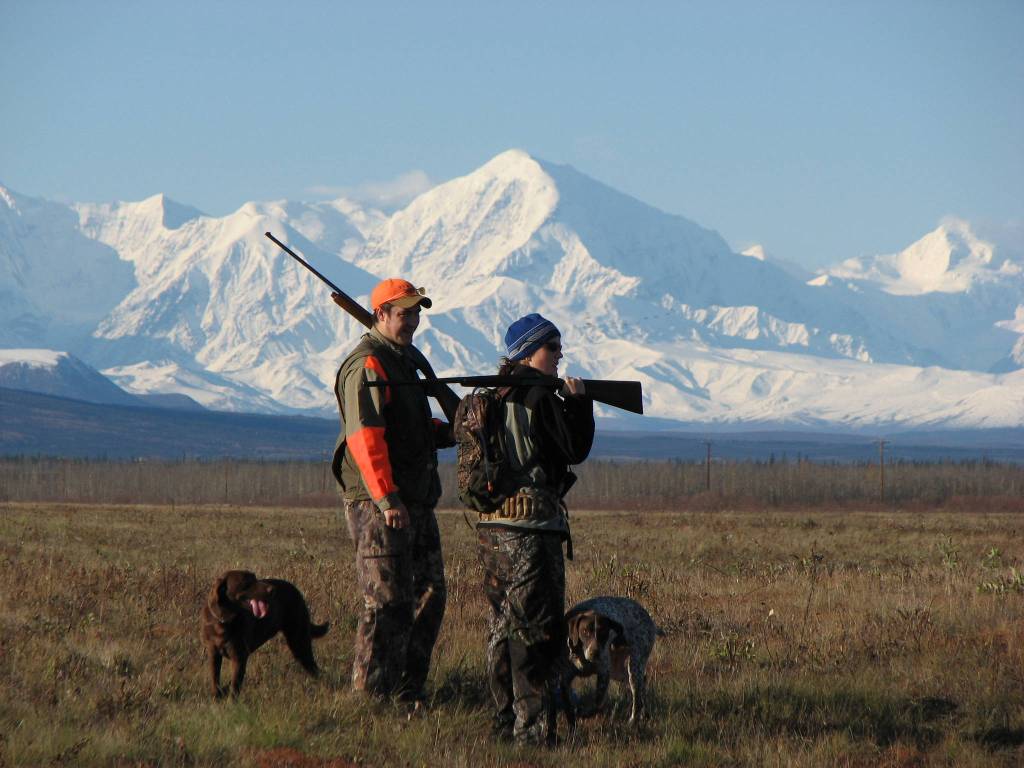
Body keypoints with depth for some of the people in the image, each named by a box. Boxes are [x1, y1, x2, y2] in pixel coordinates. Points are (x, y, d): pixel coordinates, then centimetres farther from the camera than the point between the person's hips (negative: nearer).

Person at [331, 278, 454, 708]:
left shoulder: (406, 359, 19)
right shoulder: (367, 365, -13)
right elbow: (364, 435, -22)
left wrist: (452, 432, 10)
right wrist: (387, 499, -27)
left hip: (416, 499, 10)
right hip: (379, 504, -10)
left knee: (430, 595, 12)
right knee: (387, 601, -8)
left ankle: (408, 691, 19)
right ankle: (371, 696, -3)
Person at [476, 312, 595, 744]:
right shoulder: (538, 396, -11)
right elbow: (575, 449, -10)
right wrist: (579, 401, 5)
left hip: (491, 523, 8)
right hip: (531, 523, -8)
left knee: (503, 624, 14)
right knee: (538, 629, -5)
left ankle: (506, 723, 19)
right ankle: (533, 729, -7)